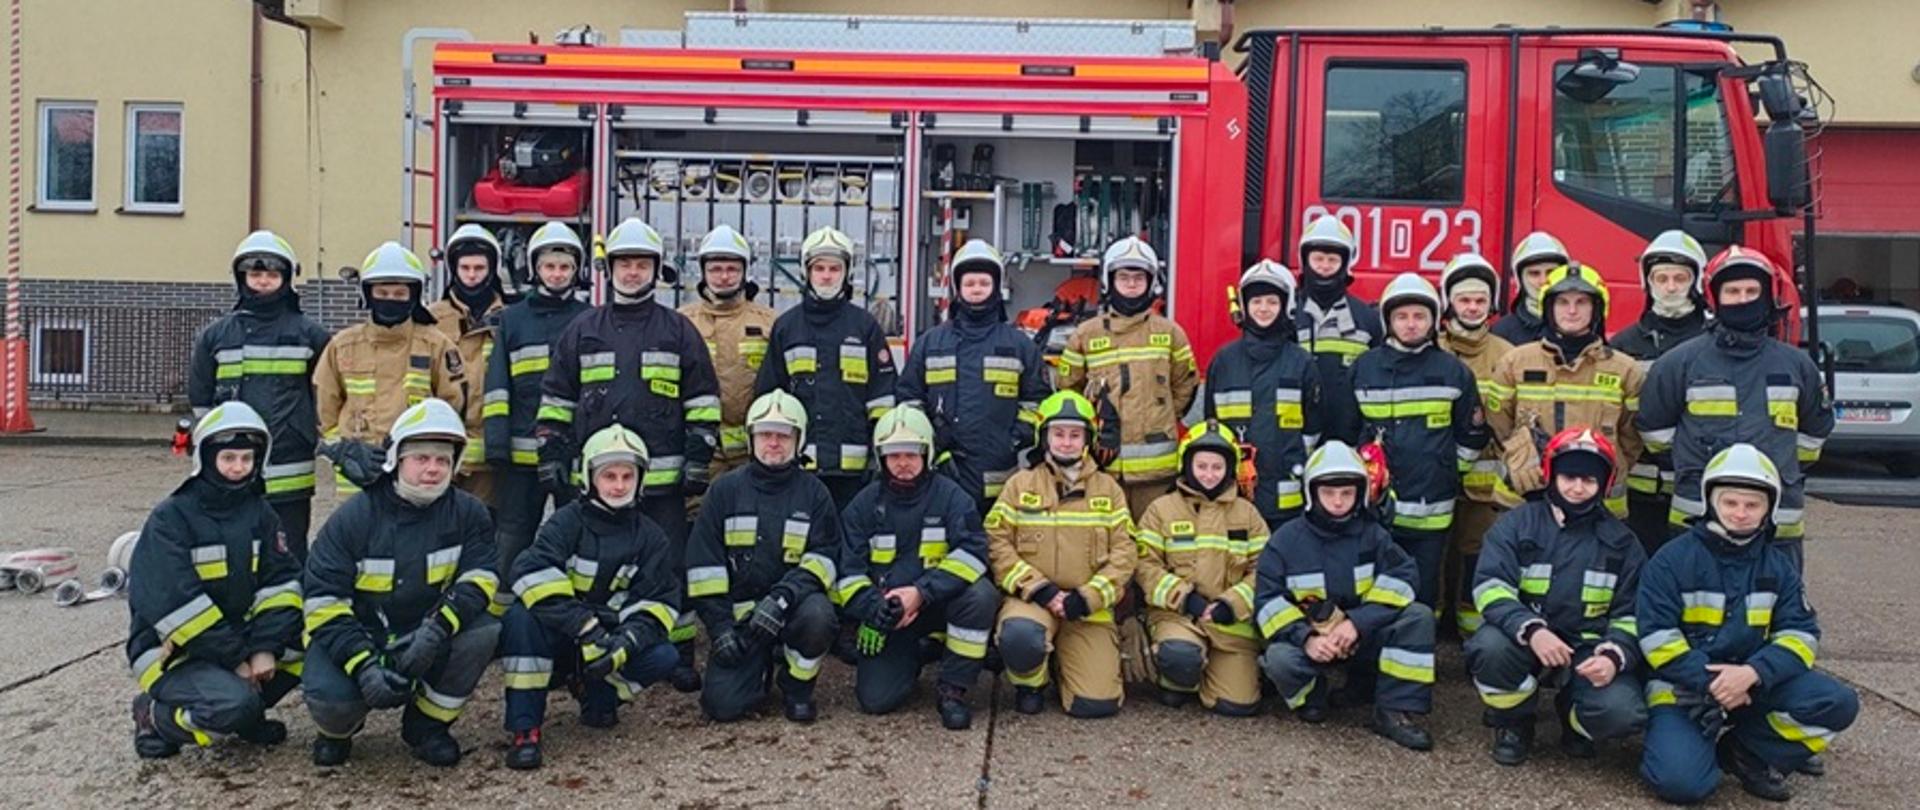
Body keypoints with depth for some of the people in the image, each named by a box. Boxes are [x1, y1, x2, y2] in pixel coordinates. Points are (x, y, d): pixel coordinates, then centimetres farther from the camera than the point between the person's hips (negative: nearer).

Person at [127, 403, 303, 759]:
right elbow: (174, 603, -20)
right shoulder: (170, 518, -12)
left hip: (239, 636, 6)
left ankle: (244, 701, 2)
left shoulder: (259, 512, 5)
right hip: (172, 651, -6)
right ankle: (156, 715, -2)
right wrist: (237, 658, -20)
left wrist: (266, 647, -18)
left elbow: (281, 583, -3)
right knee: (234, 707, -31)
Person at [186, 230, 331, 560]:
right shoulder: (216, 335, 9)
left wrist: (323, 442, 9)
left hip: (290, 475, -2)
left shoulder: (309, 334, 5)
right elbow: (200, 399, 15)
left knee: (290, 556, 3)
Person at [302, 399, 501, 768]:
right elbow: (323, 600, -13)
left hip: (426, 639, 2)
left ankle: (427, 724, -2)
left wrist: (438, 627, -35)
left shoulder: (467, 513, -5)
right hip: (353, 637, -2)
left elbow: (480, 576, -15)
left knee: (483, 631, -27)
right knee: (332, 700, -32)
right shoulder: (355, 516, -11)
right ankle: (337, 728, 11)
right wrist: (363, 663, -28)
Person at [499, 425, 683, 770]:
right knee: (521, 618, -33)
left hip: (610, 640, 3)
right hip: (560, 636, -2)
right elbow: (533, 574, -26)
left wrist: (627, 642, -26)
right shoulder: (567, 521, -9)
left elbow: (660, 601, -5)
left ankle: (599, 695, 5)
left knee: (664, 658, -23)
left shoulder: (650, 537, 3)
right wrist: (586, 629, -35)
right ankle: (525, 729, -26)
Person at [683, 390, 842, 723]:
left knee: (817, 616, -35)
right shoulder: (726, 490, 5)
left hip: (794, 606, 0)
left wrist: (783, 596, -24)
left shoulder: (814, 492, 4)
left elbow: (824, 557, -6)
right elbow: (703, 564, 2)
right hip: (740, 614, 0)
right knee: (723, 704, -16)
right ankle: (761, 668, 20)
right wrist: (719, 627, -7)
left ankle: (797, 688, -3)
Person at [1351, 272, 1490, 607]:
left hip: (1431, 512, 0)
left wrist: (1449, 473, 9)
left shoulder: (1454, 371, 4)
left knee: (1423, 598, 8)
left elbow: (1471, 435, 11)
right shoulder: (1364, 368, 4)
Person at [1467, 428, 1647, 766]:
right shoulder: (1516, 524, -1)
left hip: (1589, 649, 1)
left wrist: (1614, 656, -16)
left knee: (1622, 712, -28)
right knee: (1490, 647, -36)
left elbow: (1631, 615, 6)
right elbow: (1491, 588, -14)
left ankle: (1573, 717, 13)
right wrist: (1531, 629, -33)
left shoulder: (1620, 541, 6)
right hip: (1524, 638, -1)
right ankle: (1514, 723, -1)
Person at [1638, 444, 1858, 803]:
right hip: (1683, 687, -4)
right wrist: (1710, 683, -21)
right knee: (1682, 780, -26)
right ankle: (1704, 740, 9)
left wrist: (1753, 673, -21)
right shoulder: (1673, 558, -8)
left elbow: (1800, 633, -2)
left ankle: (1747, 753, -1)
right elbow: (1656, 635, -12)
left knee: (1837, 703, -18)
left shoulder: (1778, 565, 5)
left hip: (1753, 684, 5)